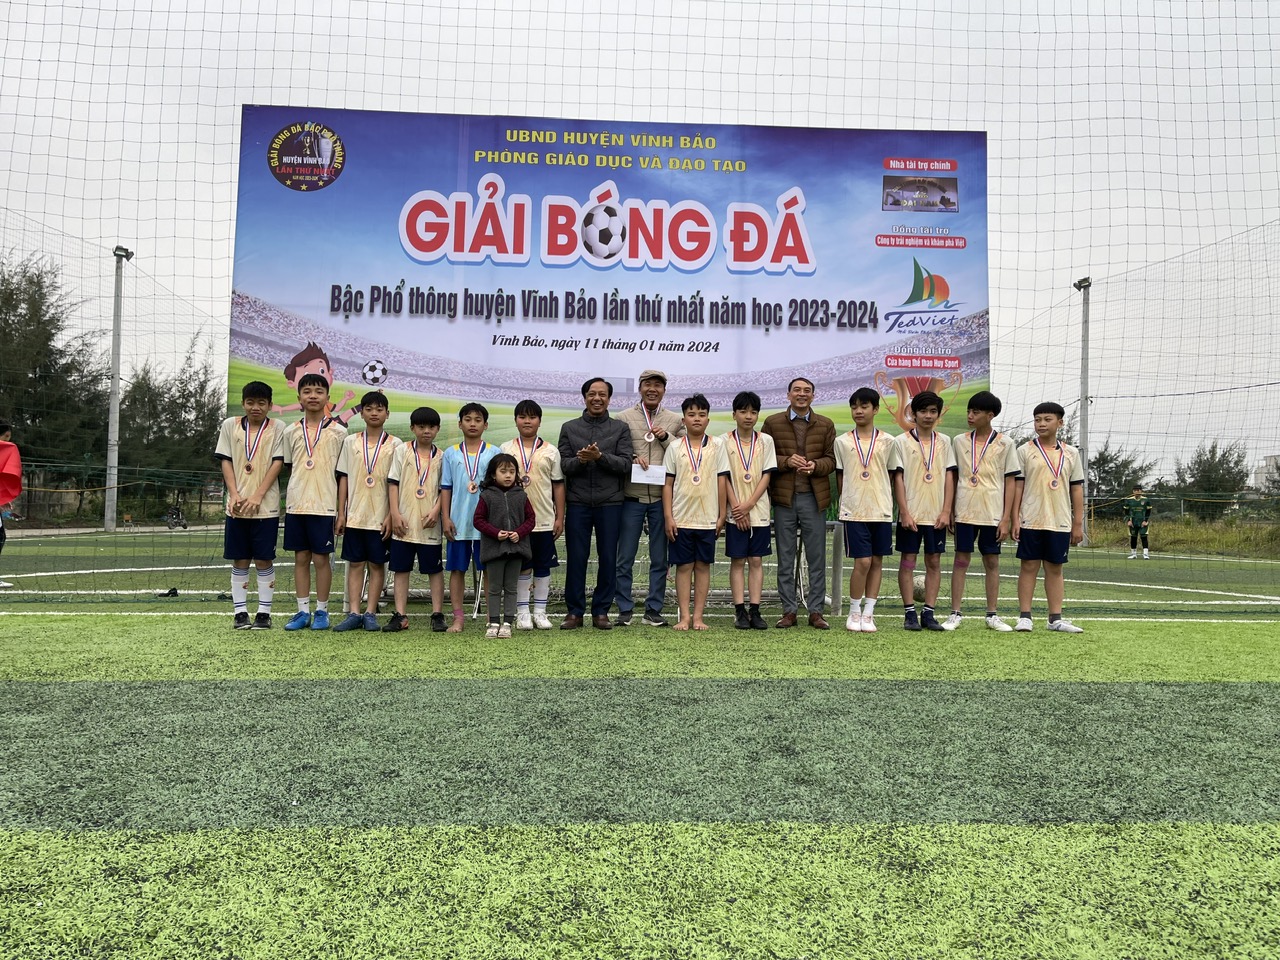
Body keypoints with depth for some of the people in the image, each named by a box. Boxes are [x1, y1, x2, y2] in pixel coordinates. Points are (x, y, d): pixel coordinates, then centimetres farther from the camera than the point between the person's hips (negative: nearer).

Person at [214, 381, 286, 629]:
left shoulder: (277, 428, 2)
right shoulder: (230, 425, 8)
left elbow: (278, 463, -4)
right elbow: (225, 461, 5)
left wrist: (258, 496, -13)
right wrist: (234, 494, -8)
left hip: (266, 506, -2)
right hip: (237, 506, 2)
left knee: (264, 560, 1)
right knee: (239, 560, 6)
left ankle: (264, 612, 7)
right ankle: (240, 611, 12)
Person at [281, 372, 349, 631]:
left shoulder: (338, 432, 0)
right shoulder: (291, 431, 8)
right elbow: (288, 467, 16)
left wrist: (342, 509, 1)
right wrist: (291, 495, 9)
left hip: (324, 504, -3)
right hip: (296, 503, 3)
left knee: (321, 558, 2)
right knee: (301, 558, 7)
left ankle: (322, 611, 12)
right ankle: (303, 611, 15)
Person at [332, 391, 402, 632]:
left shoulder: (394, 445, 0)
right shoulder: (350, 442, 6)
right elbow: (344, 479, 7)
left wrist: (391, 515, -8)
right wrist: (341, 513, 3)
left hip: (380, 516, -2)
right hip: (354, 514, 2)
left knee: (377, 564, 4)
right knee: (355, 563, 4)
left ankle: (370, 613, 10)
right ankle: (353, 613, 8)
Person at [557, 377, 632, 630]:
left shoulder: (621, 428, 8)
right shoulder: (569, 428, 11)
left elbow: (626, 465, -2)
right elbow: (564, 464, 3)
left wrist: (600, 456, -17)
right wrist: (580, 460, -17)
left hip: (610, 502, 0)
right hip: (577, 502, 0)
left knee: (608, 559, 3)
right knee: (576, 558, 2)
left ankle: (601, 611, 14)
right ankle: (575, 611, 11)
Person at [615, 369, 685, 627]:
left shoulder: (675, 421, 10)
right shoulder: (624, 417, 5)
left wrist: (666, 437, -9)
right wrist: (632, 459, -16)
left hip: (662, 497, 2)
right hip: (631, 497, -1)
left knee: (660, 559, 7)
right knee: (625, 558, 3)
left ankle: (653, 610, 17)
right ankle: (624, 610, 13)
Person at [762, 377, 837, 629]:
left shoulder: (826, 425, 9)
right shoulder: (772, 423, 5)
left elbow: (832, 460, 5)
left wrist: (815, 465, -15)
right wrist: (786, 462, -15)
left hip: (814, 497, 1)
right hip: (784, 497, -1)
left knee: (817, 558, 3)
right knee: (785, 558, 5)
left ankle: (816, 611, 12)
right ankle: (789, 611, 13)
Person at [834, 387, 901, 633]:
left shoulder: (887, 442, 5)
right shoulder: (842, 442, 4)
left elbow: (891, 476, 11)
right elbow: (839, 477, 9)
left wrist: (884, 502, 7)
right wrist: (845, 503, 7)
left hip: (881, 511, 2)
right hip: (853, 511, -2)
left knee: (877, 562, 5)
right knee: (862, 562, -7)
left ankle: (868, 613, 13)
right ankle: (854, 613, 8)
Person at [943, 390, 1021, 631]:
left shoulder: (1005, 443, 1)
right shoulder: (960, 441, 6)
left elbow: (1010, 481, 1)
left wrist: (1006, 518, -4)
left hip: (993, 514, -1)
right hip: (965, 512, 1)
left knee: (992, 561, 6)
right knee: (961, 559, 1)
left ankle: (992, 615, 15)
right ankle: (955, 614, 5)